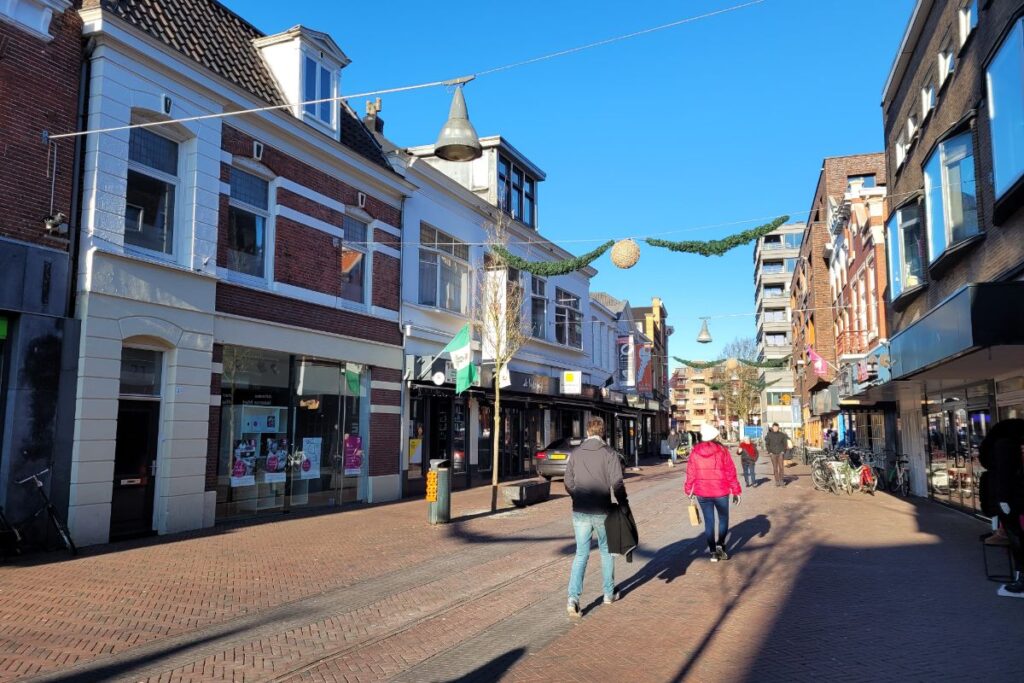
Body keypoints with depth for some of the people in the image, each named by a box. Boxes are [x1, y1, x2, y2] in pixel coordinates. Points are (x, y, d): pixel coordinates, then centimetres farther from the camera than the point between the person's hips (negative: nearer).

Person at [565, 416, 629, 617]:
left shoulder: (575, 453, 2)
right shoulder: (609, 454, -8)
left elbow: (568, 484, 6)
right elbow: (617, 483, -14)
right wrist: (624, 504, -1)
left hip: (580, 512, 2)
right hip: (602, 512, -2)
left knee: (581, 554, 6)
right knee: (606, 551, 18)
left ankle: (573, 596, -8)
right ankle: (609, 593, 29)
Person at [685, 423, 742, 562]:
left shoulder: (695, 451, -2)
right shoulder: (722, 450, -7)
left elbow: (691, 473, 2)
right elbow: (730, 472, -5)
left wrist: (689, 490, 14)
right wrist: (736, 491, 1)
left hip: (702, 492, 2)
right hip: (720, 492, -2)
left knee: (708, 521, 10)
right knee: (723, 518, 15)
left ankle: (713, 552, 13)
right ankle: (720, 545, -2)